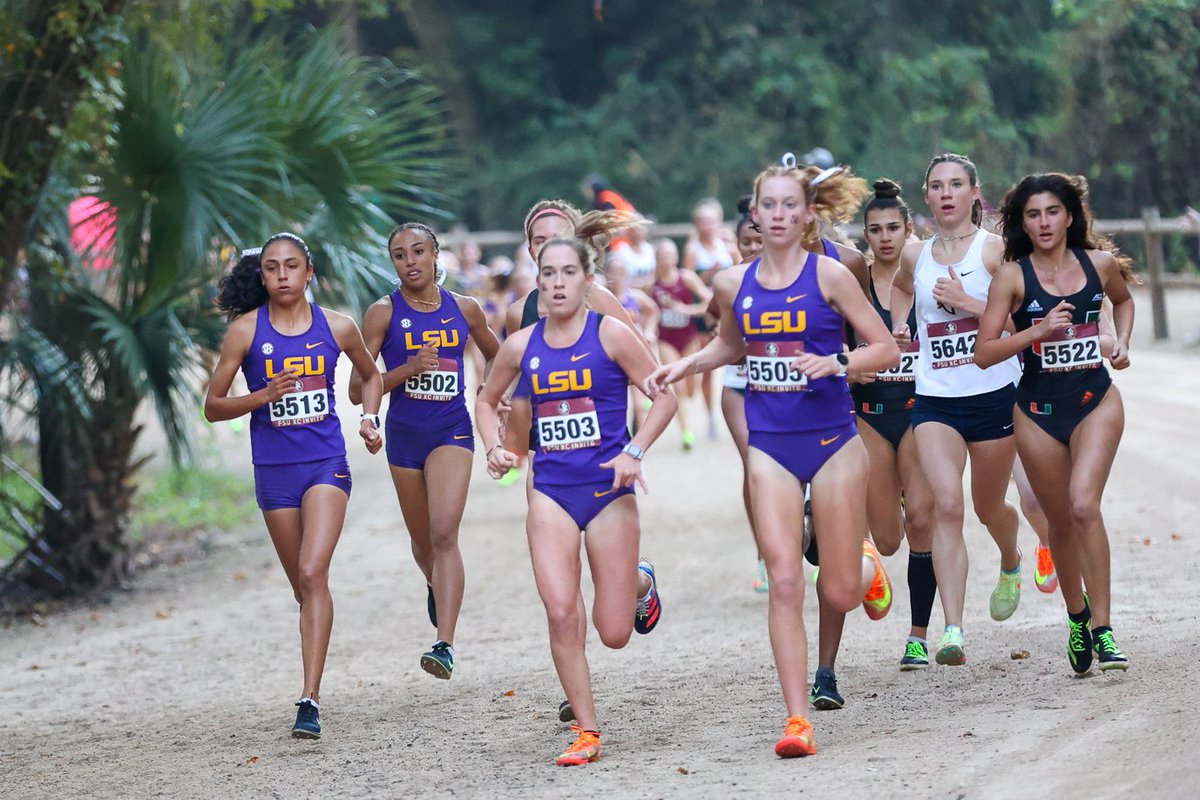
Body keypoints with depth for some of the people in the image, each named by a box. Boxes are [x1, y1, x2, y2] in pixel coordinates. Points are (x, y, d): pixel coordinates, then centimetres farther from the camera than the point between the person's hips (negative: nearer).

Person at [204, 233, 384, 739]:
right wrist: (263, 396, -15)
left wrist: (369, 420, 4)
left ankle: (310, 699, -22)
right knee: (303, 586, 9)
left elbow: (370, 376, 21)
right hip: (274, 468, 1)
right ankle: (312, 690, 30)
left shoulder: (336, 327, 2)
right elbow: (213, 407, 1)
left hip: (326, 463, -1)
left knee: (312, 573, -18)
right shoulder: (245, 330, -2)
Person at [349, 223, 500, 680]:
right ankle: (436, 586, 52)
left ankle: (445, 644, -26)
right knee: (422, 540, 15)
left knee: (444, 533, -19)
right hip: (404, 435, 1)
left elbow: (494, 355, 23)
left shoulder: (464, 309, 2)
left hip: (452, 431, -1)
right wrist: (407, 369, -20)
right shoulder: (384, 313, -4)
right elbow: (358, 389, -7)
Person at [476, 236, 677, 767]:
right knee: (561, 614, -13)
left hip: (608, 490, -2)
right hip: (551, 490, 2)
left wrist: (634, 451, -15)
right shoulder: (522, 346, 5)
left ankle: (640, 583, 38)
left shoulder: (610, 334, -6)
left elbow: (664, 394, -4)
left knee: (614, 634, 1)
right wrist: (495, 448, 4)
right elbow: (487, 400, 21)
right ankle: (586, 732, 0)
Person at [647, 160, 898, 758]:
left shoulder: (829, 276, -7)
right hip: (769, 445, 2)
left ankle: (853, 558, 43)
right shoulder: (733, 284, 5)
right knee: (784, 582, -10)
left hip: (832, 439, -2)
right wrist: (684, 366, 10)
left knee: (841, 594, 4)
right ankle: (797, 720, -9)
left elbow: (886, 350, -4)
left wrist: (836, 362, -21)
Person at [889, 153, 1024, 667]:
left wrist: (965, 301, -19)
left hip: (993, 394, -2)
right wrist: (899, 325, 14)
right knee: (946, 505, -17)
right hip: (934, 399, 2)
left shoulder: (995, 250, -5)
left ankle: (1010, 563, 52)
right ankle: (952, 631, -23)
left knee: (988, 508, 14)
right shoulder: (914, 256, 7)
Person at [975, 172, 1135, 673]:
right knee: (1061, 523, 10)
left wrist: (1122, 342, 7)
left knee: (1083, 504, -22)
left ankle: (1102, 628, -18)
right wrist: (1038, 331, -21)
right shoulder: (1013, 276, -6)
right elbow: (983, 353, -10)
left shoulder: (1101, 263, 1)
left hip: (1095, 400, 0)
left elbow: (1123, 300, 25)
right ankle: (1076, 613, 36)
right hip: (1038, 410, 1)